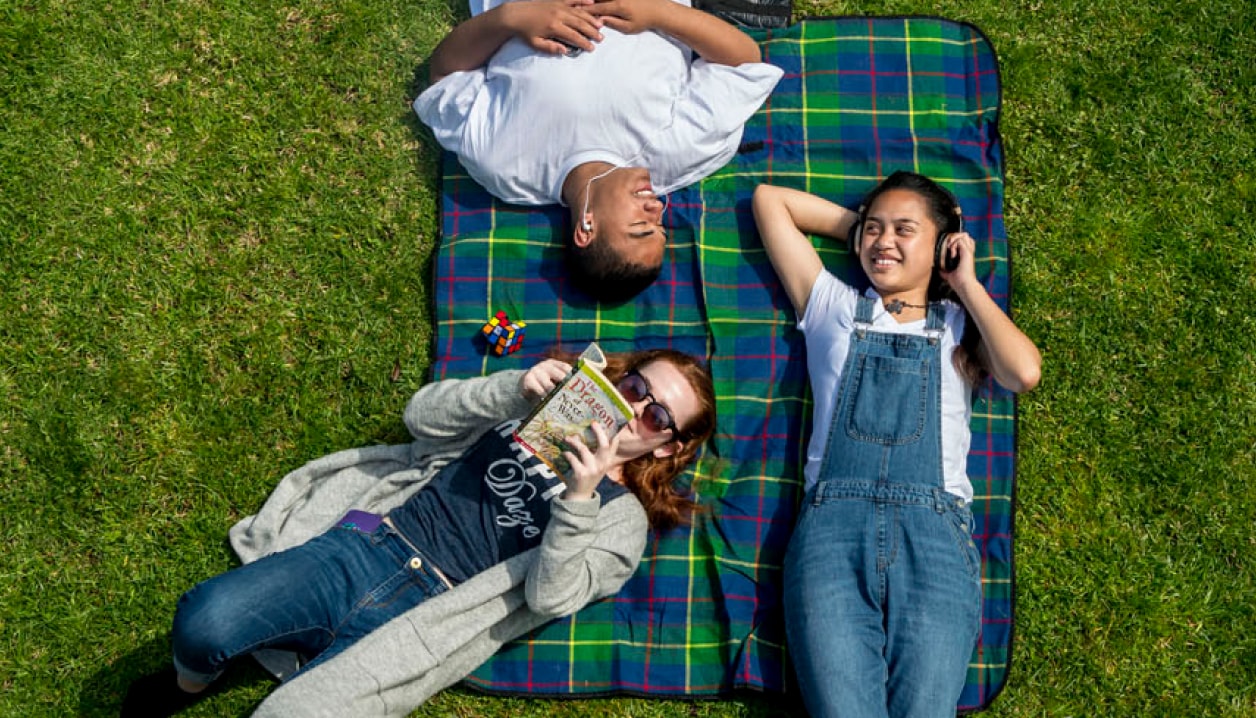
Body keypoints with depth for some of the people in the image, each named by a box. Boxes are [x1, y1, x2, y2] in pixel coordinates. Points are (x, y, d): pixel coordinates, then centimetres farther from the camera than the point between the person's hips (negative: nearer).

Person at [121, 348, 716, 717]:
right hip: (361, 548, 3)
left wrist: (579, 500, -22)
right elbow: (423, 416, 5)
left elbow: (549, 598, -8)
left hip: (417, 622, -2)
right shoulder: (548, 409, 15)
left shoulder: (623, 520, 8)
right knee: (202, 620, -21)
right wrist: (512, 390, -12)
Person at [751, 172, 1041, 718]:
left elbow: (1023, 372, 1)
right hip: (833, 520, 0)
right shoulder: (833, 308, 23)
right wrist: (858, 221, 30)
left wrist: (966, 284, 13)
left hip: (934, 526, 0)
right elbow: (768, 198, 27)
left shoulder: (960, 324, 24)